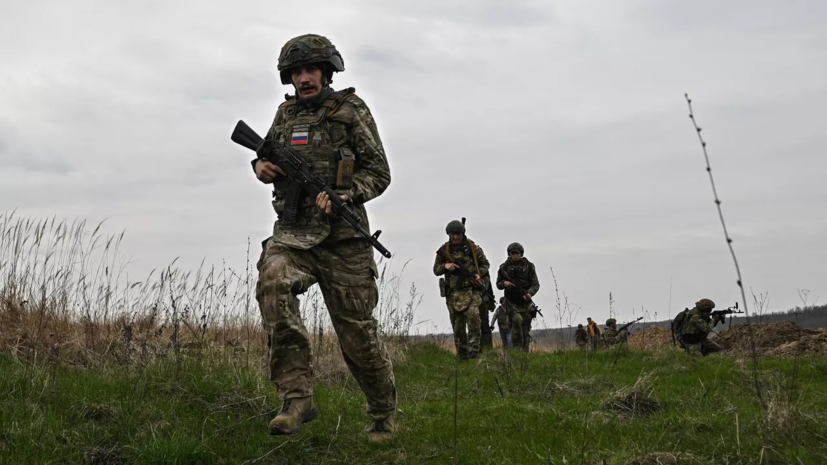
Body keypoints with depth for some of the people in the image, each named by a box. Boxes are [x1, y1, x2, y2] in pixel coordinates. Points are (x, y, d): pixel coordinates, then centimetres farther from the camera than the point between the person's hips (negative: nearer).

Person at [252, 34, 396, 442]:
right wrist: (261, 166, 4)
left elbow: (379, 172, -2)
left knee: (357, 332, 1)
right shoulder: (286, 113, 13)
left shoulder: (351, 111, 0)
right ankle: (297, 396, -26)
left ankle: (383, 413, 25)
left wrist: (344, 195, -18)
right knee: (274, 285, -30)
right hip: (291, 232, 3)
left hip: (342, 238, -3)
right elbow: (266, 152, 28)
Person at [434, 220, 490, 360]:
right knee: (458, 326, 5)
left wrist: (479, 274, -5)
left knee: (473, 315, -24)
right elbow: (436, 269, 11)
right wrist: (445, 266, -10)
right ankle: (462, 354, 17)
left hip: (471, 289, -2)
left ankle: (474, 349, -19)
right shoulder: (444, 250, 7)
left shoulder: (473, 247, 3)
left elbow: (485, 264, 13)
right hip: (453, 292, 2)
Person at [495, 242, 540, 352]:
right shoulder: (504, 267, 5)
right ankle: (517, 348, -19)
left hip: (525, 303, 1)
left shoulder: (528, 266, 4)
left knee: (525, 329, 3)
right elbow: (498, 284, 11)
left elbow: (535, 284, 3)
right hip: (512, 302, -1)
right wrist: (504, 283, -12)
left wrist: (529, 294, -17)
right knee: (517, 319, -25)